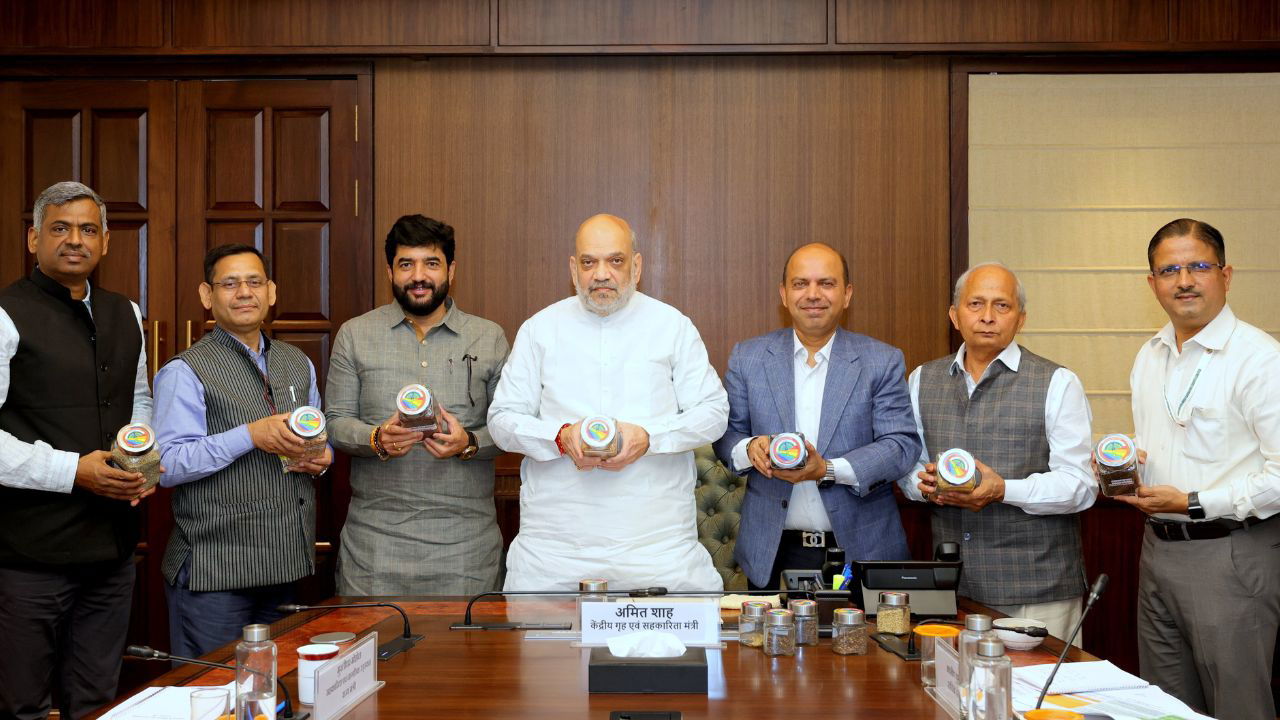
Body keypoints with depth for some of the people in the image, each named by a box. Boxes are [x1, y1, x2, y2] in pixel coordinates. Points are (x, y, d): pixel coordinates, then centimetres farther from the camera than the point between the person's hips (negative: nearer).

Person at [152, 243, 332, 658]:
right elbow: (167, 465, -16)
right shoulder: (185, 372, -7)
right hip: (213, 570, -6)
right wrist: (251, 436, -23)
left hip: (286, 561, 6)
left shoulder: (299, 364, 14)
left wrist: (321, 459, 1)